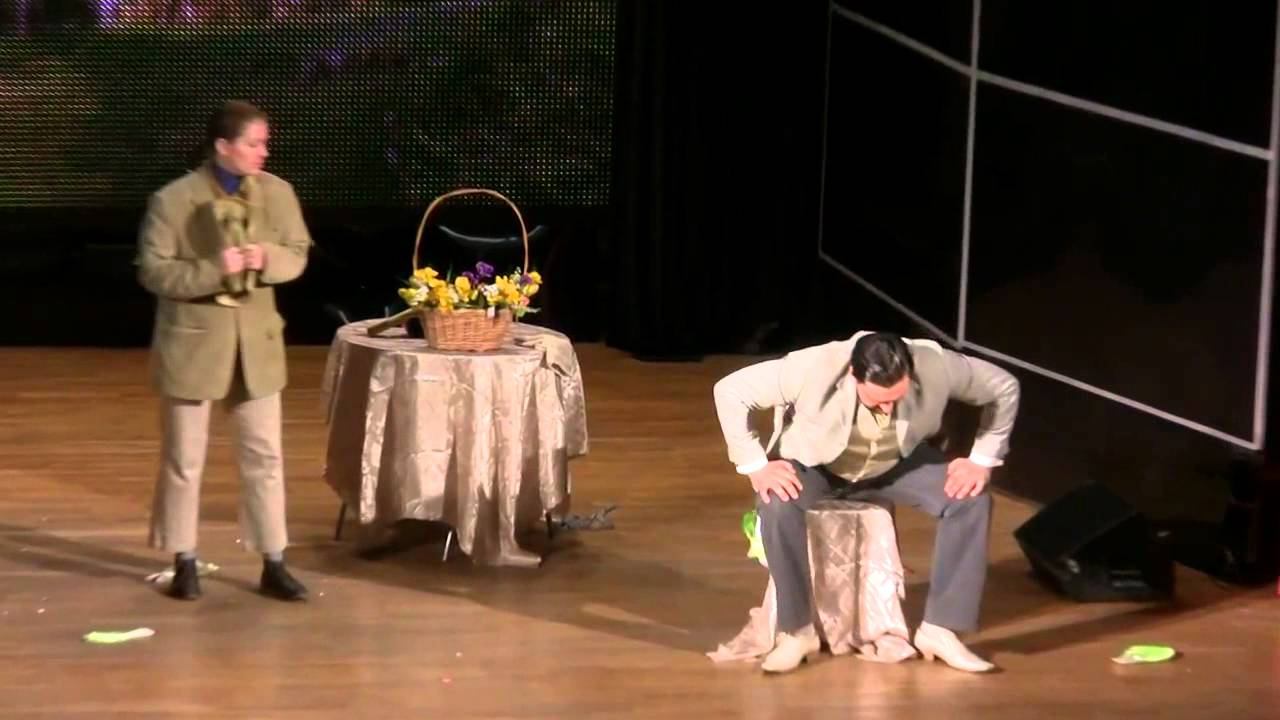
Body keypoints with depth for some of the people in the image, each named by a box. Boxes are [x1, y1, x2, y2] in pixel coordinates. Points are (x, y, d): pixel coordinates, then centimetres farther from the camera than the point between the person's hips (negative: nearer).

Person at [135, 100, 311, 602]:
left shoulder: (277, 192, 0)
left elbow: (298, 255, 5)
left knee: (264, 455, 6)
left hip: (256, 339, 3)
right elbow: (152, 271, -13)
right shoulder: (173, 199, -12)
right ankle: (184, 563, 20)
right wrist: (213, 271, -26)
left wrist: (267, 259, -17)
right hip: (192, 340, -3)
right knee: (184, 458, 7)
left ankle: (274, 565, 13)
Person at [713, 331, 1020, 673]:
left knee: (971, 498, -20)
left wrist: (982, 459, -17)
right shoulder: (815, 368, -37)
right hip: (815, 464, -2)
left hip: (896, 464, 3)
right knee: (776, 506, -34)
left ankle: (939, 628, -10)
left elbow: (1004, 387, -14)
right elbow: (731, 390, -27)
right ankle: (797, 631, -17)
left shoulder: (934, 367, -31)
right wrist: (756, 465, -29)